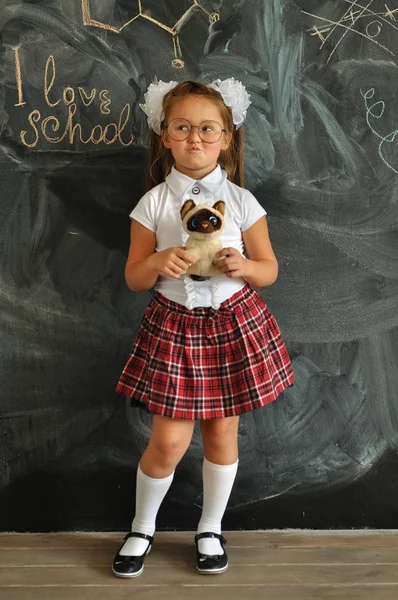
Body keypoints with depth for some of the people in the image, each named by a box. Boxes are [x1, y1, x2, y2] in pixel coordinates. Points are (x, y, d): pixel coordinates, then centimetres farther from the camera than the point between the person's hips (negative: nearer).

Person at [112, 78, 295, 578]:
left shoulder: (241, 201, -3)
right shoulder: (154, 203, -4)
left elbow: (269, 270, 4)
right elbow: (134, 278, -1)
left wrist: (243, 266, -18)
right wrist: (158, 263, -22)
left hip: (234, 325, 1)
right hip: (174, 326, -1)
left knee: (222, 431, 9)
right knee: (169, 440, -1)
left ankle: (210, 530, 31)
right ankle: (141, 529, 25)